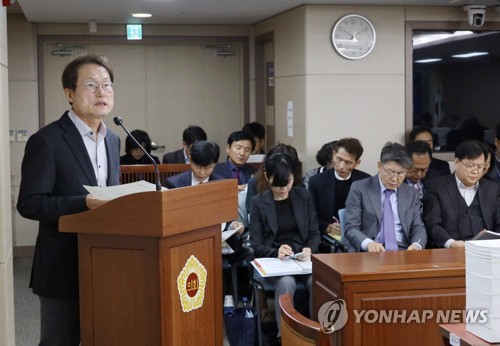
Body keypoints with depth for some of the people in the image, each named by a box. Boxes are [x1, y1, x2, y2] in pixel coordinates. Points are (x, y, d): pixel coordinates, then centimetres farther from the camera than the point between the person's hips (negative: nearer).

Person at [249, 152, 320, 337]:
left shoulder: (305, 196, 8)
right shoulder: (258, 202, 2)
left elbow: (315, 233, 8)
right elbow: (256, 245, -1)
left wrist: (309, 249, -15)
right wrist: (276, 253, -21)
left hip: (303, 258, 2)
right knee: (286, 283, -36)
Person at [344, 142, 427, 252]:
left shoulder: (411, 194, 17)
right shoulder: (359, 188, 4)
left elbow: (418, 227, 12)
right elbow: (351, 228, -2)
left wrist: (417, 245, -13)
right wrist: (368, 243, -25)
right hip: (370, 253, -3)